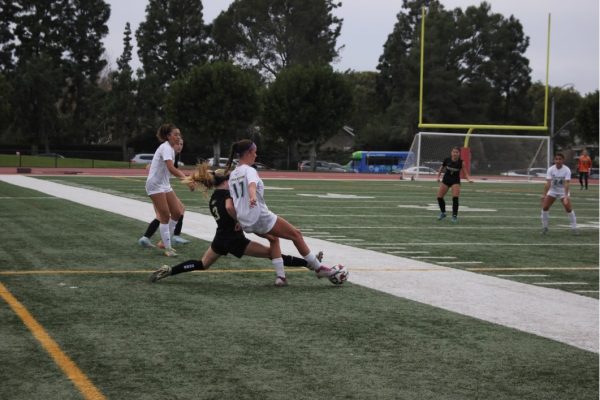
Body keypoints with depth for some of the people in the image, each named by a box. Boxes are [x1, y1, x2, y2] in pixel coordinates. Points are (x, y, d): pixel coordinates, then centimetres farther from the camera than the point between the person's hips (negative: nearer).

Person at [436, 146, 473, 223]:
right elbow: (441, 168, 8)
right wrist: (438, 176, 4)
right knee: (439, 197, 1)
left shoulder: (461, 162, -14)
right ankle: (443, 213, 26)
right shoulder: (447, 160, -10)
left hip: (455, 181, -3)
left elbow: (465, 173, -11)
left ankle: (455, 216, -3)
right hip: (446, 180, 3)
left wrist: (469, 179, -28)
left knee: (455, 198, -17)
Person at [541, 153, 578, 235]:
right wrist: (544, 195, -36)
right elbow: (548, 183, -24)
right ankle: (544, 227, 8)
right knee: (545, 207, -9)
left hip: (563, 191, -2)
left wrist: (566, 196, -40)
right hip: (552, 190, 2)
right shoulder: (551, 169, -17)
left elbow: (566, 184, -29)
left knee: (569, 209, -14)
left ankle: (574, 228, 0)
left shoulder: (567, 170, -21)